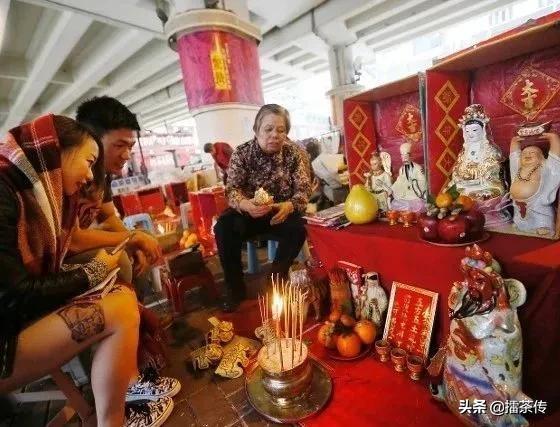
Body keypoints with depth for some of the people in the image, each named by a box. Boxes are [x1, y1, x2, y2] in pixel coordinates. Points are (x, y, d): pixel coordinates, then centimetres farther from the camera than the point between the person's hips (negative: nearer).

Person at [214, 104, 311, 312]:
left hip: (283, 211, 0)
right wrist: (246, 204, -37)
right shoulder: (241, 153, -8)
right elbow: (232, 189, -13)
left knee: (297, 229, -30)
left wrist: (289, 206, -35)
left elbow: (303, 190, -11)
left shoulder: (295, 153, -7)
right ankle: (234, 287, -6)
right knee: (223, 227, -26)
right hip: (249, 212, 1)